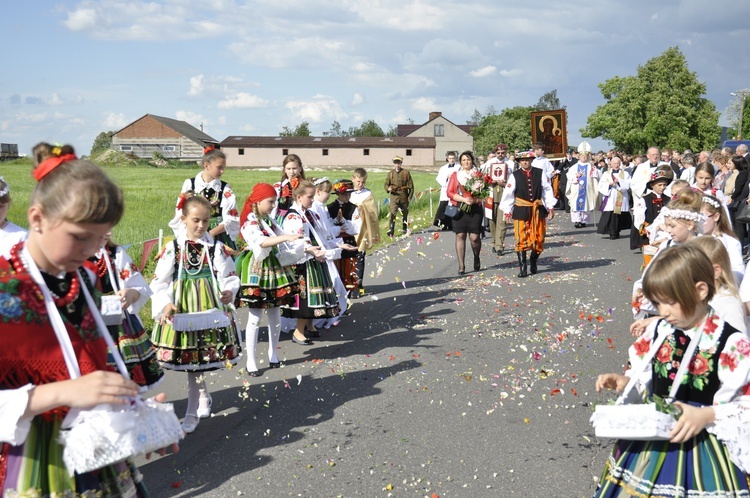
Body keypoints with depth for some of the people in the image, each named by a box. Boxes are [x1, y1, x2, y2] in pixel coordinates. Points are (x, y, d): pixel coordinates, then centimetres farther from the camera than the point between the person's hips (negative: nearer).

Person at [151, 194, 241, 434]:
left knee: (197, 360, 3)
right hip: (181, 311, 1)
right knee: (191, 361, 8)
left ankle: (192, 412, 17)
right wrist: (165, 304, -13)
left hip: (210, 310, -1)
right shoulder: (172, 248, -1)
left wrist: (228, 292, -18)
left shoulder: (217, 248, 0)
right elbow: (159, 282, 1)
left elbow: (230, 277, 3)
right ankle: (203, 398, 32)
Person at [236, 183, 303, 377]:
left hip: (274, 266, 8)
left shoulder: (270, 220, 11)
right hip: (256, 269, -8)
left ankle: (272, 355, 26)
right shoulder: (250, 222, -13)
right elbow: (261, 242, -30)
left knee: (275, 315, 12)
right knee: (255, 318, -4)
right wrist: (286, 237, -39)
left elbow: (282, 240, 15)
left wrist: (303, 246, 1)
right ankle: (250, 361, 4)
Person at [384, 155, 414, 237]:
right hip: (394, 196, -1)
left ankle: (404, 230, 29)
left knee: (404, 214, 13)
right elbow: (386, 184, 10)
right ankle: (390, 231, -21)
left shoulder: (406, 173, 2)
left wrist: (409, 197, -2)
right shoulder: (391, 173, 6)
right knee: (393, 213, -16)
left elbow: (411, 186, 4)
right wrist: (388, 188, -14)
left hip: (404, 197, 1)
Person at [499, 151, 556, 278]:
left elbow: (547, 190, 4)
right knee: (521, 240, -5)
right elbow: (508, 194, 0)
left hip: (538, 209, 2)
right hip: (521, 210, -2)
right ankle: (522, 267, 1)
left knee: (539, 239, 8)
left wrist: (551, 207, 2)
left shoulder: (540, 173, 1)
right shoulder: (514, 176, -2)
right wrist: (507, 212, -1)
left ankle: (533, 262, 31)